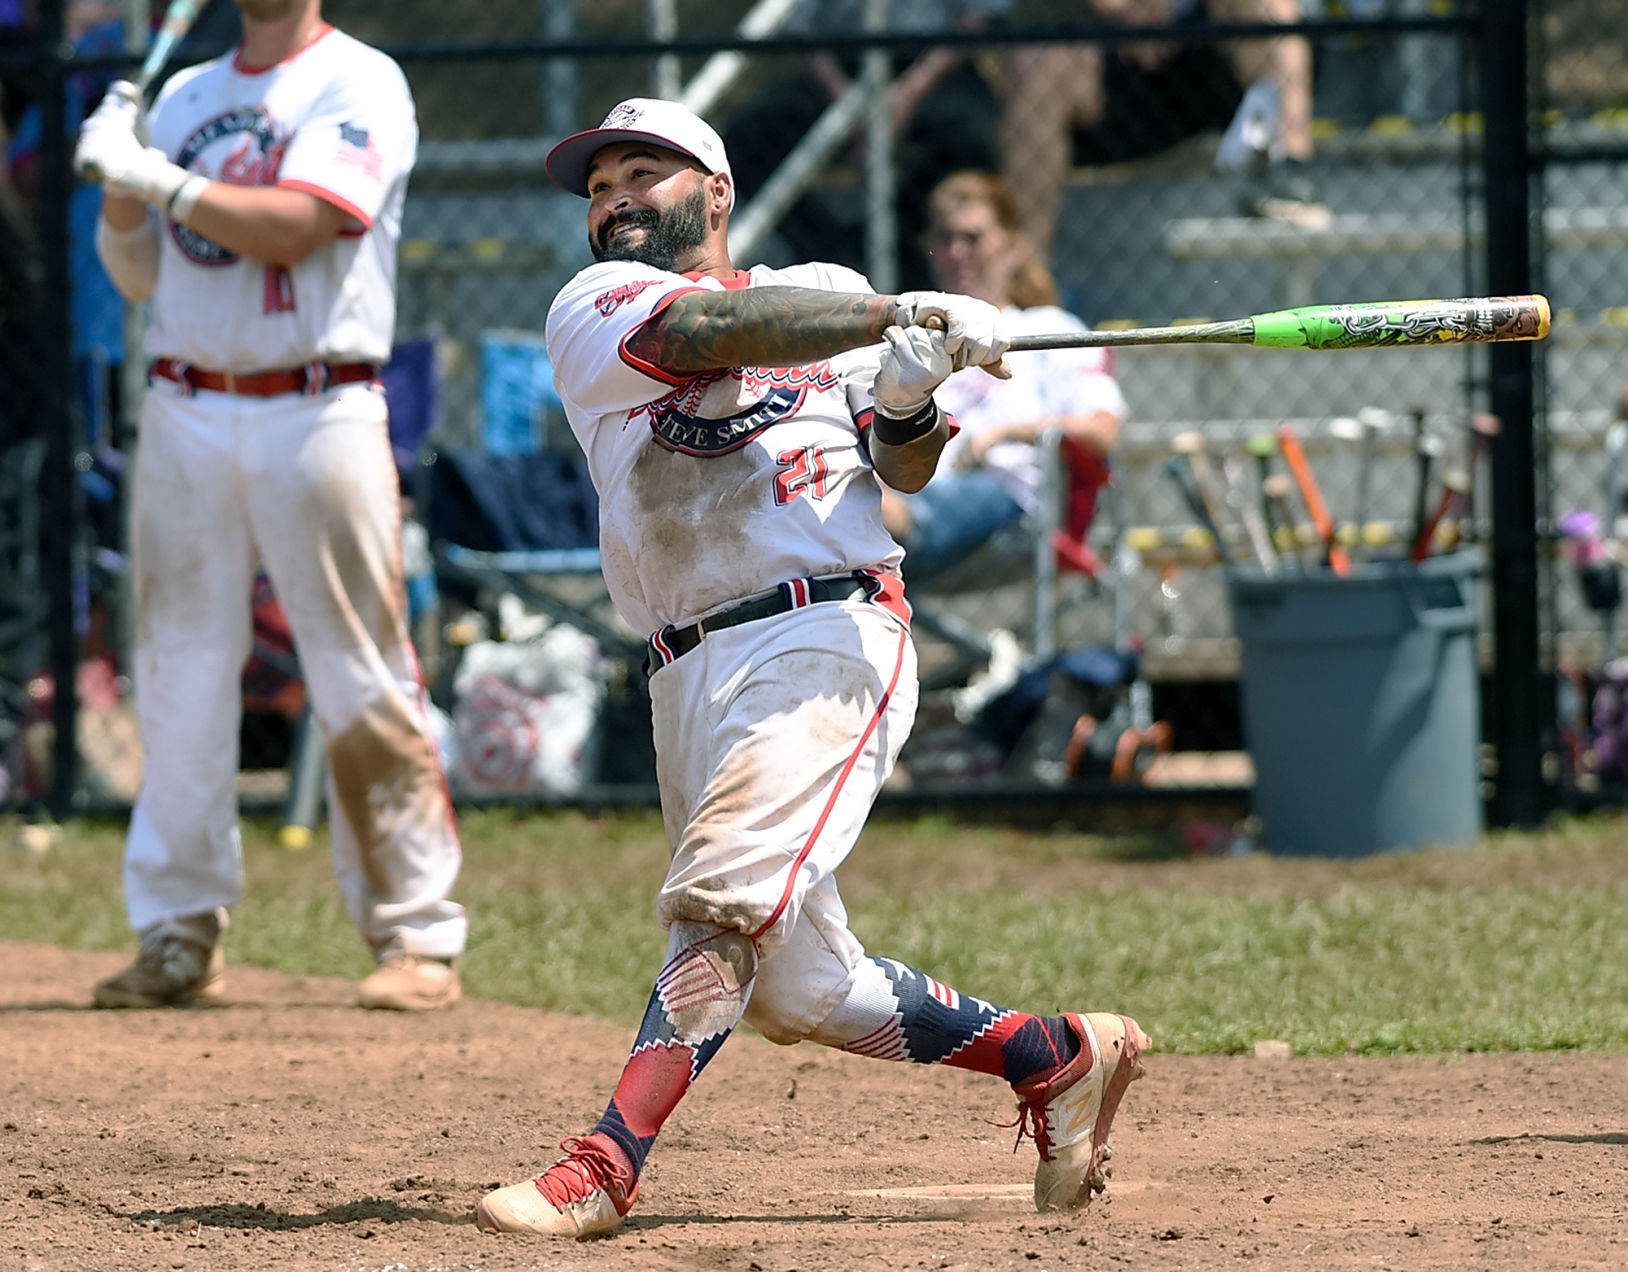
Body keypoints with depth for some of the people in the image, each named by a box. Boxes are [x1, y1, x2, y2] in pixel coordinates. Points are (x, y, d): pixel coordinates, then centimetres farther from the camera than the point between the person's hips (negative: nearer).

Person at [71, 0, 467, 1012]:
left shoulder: (361, 86, -1)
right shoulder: (182, 99, 17)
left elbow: (294, 227, -15)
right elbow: (141, 274, 16)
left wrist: (157, 177, -14)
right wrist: (117, 182, -2)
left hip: (317, 417, -5)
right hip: (186, 415, 5)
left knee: (365, 685, -6)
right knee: (180, 680, 3)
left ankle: (418, 936, -3)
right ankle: (181, 936, 8)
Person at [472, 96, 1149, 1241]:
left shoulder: (828, 290, 16)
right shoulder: (594, 311, 10)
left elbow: (904, 469, 20)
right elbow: (716, 330, -11)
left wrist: (909, 394, -2)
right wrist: (910, 317, -15)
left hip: (828, 635, -3)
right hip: (691, 669, 3)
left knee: (722, 900, -22)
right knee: (796, 988, 6)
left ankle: (603, 1170, -28)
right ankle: (1057, 1056, 23)